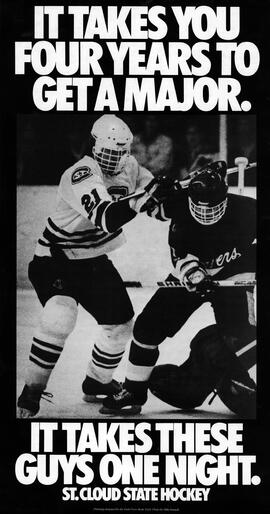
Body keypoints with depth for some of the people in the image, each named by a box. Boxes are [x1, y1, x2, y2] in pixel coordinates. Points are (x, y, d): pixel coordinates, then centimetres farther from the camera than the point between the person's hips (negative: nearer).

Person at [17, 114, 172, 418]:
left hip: (95, 261, 7)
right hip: (56, 259, -7)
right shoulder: (80, 175, -27)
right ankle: (32, 392, -13)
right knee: (59, 318, -29)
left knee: (121, 324, 8)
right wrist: (144, 198, -49)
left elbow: (149, 185, 13)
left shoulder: (129, 166, -3)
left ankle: (96, 383, 32)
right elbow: (106, 218, -40)